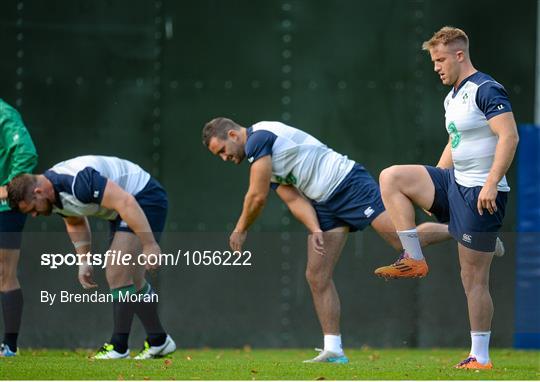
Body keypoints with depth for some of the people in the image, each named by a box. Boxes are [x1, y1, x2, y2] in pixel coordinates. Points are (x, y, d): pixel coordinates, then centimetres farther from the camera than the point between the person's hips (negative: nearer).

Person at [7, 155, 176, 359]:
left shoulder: (76, 181, -33)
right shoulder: (53, 192, -1)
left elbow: (126, 202, -36)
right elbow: (76, 224, 19)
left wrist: (149, 244, -34)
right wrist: (84, 261, 9)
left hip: (145, 201, -10)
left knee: (117, 275, -14)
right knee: (131, 280, 13)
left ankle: (118, 347, -7)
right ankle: (158, 341, 24)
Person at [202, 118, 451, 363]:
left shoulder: (258, 138, -13)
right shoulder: (265, 165, 17)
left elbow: (258, 197, -15)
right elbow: (295, 200, 9)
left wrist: (240, 230, 1)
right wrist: (315, 230, -9)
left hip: (349, 183, -10)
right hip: (324, 203, 10)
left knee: (405, 242, -20)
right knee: (317, 277, 2)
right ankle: (333, 351, 3)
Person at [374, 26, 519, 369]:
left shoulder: (486, 90, -14)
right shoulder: (452, 97, 16)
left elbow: (509, 136, -24)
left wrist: (491, 184, -29)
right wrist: (431, 182, 26)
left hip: (480, 195, -9)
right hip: (453, 184, 9)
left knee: (474, 277, -6)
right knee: (391, 178, -3)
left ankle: (481, 357, 0)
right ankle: (414, 258, -2)